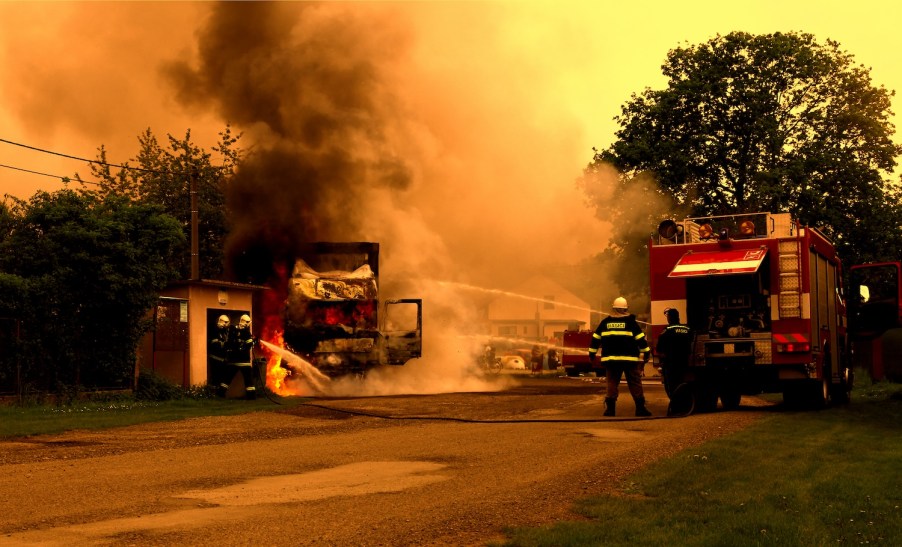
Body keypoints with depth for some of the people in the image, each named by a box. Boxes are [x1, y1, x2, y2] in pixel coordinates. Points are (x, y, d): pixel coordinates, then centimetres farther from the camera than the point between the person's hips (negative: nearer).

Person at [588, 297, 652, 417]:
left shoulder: (605, 322, 7)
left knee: (612, 383, 6)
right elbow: (641, 339, -3)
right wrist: (646, 353, 5)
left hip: (611, 359, 2)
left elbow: (595, 339, 10)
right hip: (629, 359, -2)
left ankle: (610, 409, 1)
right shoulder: (631, 322, -1)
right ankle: (640, 408, 3)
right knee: (635, 383, 4)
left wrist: (592, 354, 19)